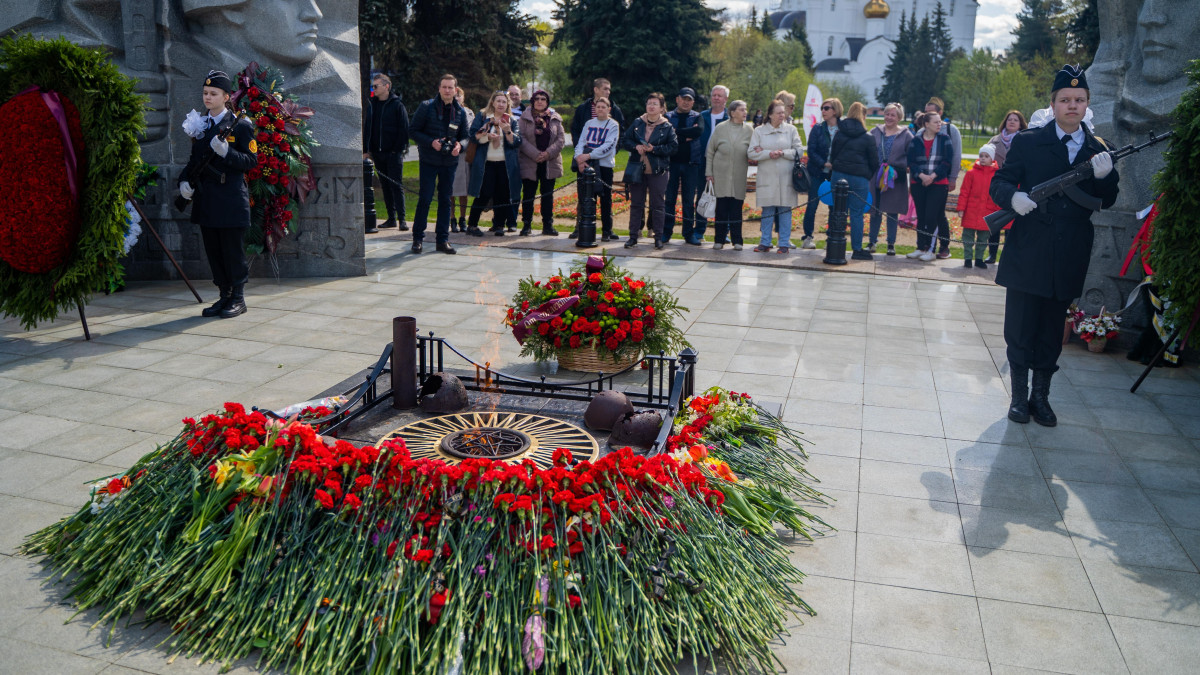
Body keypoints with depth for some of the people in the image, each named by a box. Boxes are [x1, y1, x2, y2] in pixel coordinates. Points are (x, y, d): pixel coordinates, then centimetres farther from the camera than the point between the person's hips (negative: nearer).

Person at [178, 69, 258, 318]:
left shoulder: (241, 125, -4)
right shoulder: (199, 125, 15)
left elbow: (252, 161, -8)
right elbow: (194, 159, 21)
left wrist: (227, 152, -22)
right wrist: (184, 180, 4)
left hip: (231, 199, -6)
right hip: (206, 200, 7)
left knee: (233, 251, -2)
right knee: (213, 251, 10)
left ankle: (238, 298, 8)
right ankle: (225, 296, 20)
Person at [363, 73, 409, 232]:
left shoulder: (397, 105, -3)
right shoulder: (372, 105, 12)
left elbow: (404, 129, -5)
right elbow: (367, 128, 15)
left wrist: (399, 149, -12)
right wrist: (366, 150, 7)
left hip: (393, 153, -5)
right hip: (378, 152, 5)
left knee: (396, 185, -6)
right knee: (385, 186, 8)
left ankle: (401, 219, -4)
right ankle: (391, 218, 14)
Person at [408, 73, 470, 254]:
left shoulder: (461, 112, 7)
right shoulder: (426, 107, -3)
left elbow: (465, 136, 13)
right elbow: (413, 131, -3)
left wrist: (459, 145, -10)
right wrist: (431, 142, -17)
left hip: (450, 162, 3)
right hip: (428, 161, -3)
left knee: (445, 199, 7)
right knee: (425, 199, -3)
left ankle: (443, 239, 14)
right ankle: (417, 238, 8)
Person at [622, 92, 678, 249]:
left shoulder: (667, 127, 0)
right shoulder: (637, 123, 8)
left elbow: (673, 147, -6)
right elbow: (624, 140, 8)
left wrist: (654, 149, -17)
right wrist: (636, 146, -11)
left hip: (657, 171, -2)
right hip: (637, 169, 2)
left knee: (658, 205, 2)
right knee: (636, 204, 6)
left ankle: (658, 237, 10)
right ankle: (633, 236, 12)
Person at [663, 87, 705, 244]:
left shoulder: (697, 117, 10)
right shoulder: (668, 116, 9)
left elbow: (699, 131, -12)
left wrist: (677, 132, -11)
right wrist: (686, 136, -13)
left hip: (691, 162, 1)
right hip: (672, 162, 0)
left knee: (689, 200, 3)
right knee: (669, 198, 0)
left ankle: (689, 233, 9)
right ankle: (666, 232, 7)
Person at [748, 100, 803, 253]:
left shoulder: (791, 130, 8)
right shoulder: (759, 131, 7)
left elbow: (799, 150, 2)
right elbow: (751, 153, -1)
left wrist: (783, 153, -11)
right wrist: (768, 153, -13)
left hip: (786, 177, 0)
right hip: (767, 177, 0)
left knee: (785, 210, 1)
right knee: (767, 211, 3)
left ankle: (784, 243, 8)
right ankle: (765, 243, 12)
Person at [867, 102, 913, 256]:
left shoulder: (906, 135, 2)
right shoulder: (875, 132, 7)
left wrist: (898, 168, -12)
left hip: (895, 180, -2)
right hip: (875, 178, 2)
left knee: (892, 211, 4)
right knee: (875, 210, 5)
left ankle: (891, 243, 13)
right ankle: (872, 241, 16)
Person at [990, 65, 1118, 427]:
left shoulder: (1098, 150, 9)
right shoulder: (1027, 142, 1)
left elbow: (1107, 201, 5)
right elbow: (999, 182, -1)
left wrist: (1104, 176, -16)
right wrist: (1013, 196, -23)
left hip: (1069, 259, 3)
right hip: (1027, 254, -2)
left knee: (1052, 333, 11)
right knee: (1019, 329, 3)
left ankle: (1041, 396, 24)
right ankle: (1020, 395, 17)